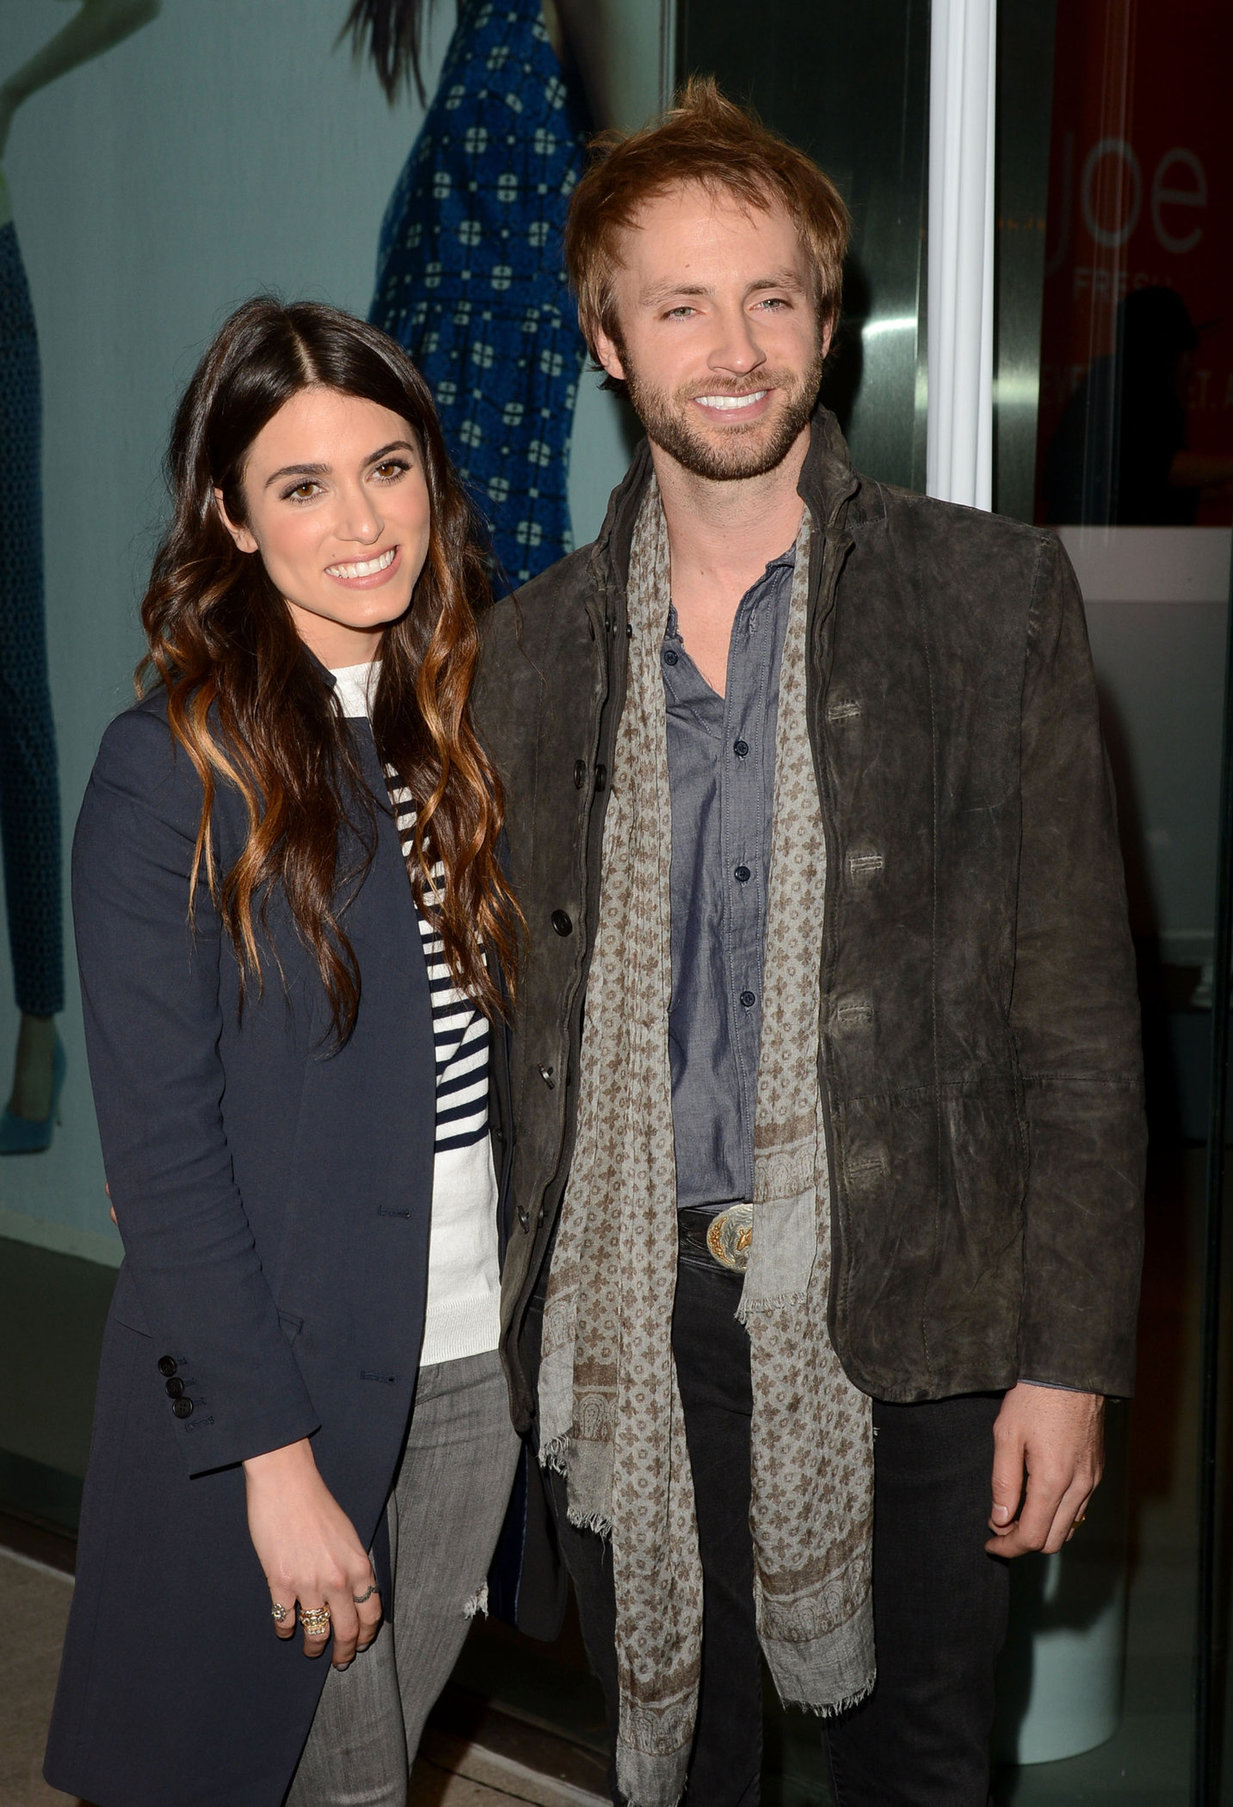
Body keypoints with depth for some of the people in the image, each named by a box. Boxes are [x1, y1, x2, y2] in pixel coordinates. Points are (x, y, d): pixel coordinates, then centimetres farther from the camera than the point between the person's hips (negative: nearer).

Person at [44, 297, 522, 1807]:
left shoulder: (465, 720, 5)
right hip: (273, 1378, -5)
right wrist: (279, 1461, -16)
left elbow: (509, 1046, 9)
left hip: (480, 1369, 5)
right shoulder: (169, 766, -12)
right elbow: (161, 1148, -14)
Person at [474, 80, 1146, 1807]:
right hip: (629, 1319, 2)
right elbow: (538, 1003, 9)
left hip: (906, 1311, -2)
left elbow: (1074, 1003, -4)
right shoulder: (534, 646, 5)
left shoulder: (994, 595, -4)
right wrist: (531, 1312, 6)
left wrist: (1073, 1348, -8)